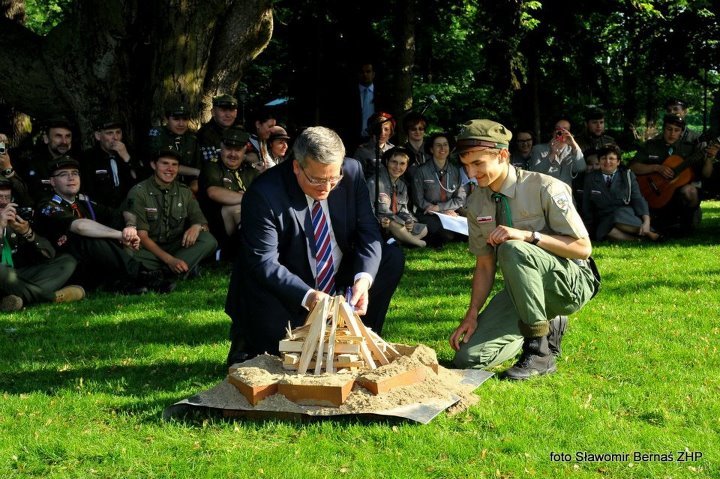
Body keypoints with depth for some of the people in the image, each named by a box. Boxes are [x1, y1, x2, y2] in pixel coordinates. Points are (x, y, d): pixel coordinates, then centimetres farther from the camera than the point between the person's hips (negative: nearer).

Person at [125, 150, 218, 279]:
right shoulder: (138, 192, -8)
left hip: (178, 247, 4)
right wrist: (169, 260, -25)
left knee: (209, 241, -24)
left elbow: (202, 223, 5)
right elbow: (141, 236, -13)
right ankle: (188, 265, -27)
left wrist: (197, 226, -22)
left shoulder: (185, 192, 5)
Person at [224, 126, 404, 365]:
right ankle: (245, 340, 12)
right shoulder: (264, 194, -25)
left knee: (392, 257, -11)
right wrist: (307, 296, -41)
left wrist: (364, 278, -28)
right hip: (288, 292, -5)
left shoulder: (352, 172, -11)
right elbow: (264, 262, -26)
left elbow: (368, 231, -9)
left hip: (340, 278, 5)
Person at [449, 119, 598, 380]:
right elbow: (484, 265, 5)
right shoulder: (477, 204, 0)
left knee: (512, 249, -36)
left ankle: (541, 352, -25)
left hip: (569, 284, -6)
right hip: (522, 290, 6)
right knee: (468, 357, -11)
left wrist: (528, 235, -29)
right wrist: (472, 315, -8)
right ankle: (547, 327, 13)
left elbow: (583, 248, -16)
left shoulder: (545, 189, -17)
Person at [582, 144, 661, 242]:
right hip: (604, 221, 1)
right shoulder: (590, 178, 11)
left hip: (627, 215, -1)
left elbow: (638, 200, -2)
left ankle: (648, 233, -31)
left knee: (619, 217, -37)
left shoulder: (627, 175, 8)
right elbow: (586, 207, 12)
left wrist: (646, 222, -19)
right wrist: (590, 230, 2)